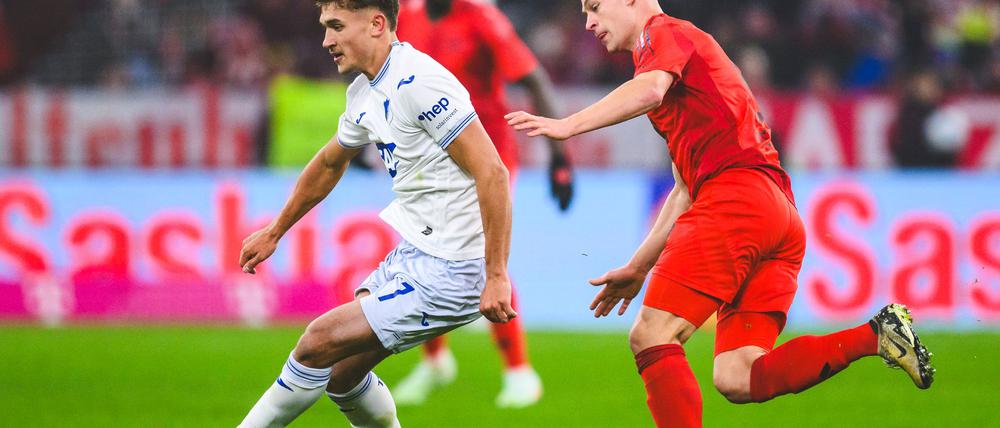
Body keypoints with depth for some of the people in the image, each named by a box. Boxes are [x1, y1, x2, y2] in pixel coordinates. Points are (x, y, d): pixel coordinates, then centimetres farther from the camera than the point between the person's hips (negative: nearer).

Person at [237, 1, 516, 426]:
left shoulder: (419, 83, -20)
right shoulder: (364, 94, 9)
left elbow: (492, 172, -25)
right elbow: (329, 164, 30)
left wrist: (496, 276, -25)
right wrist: (275, 232, 38)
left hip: (447, 271, -9)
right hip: (411, 254, 9)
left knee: (319, 344, -9)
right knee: (341, 372, 11)